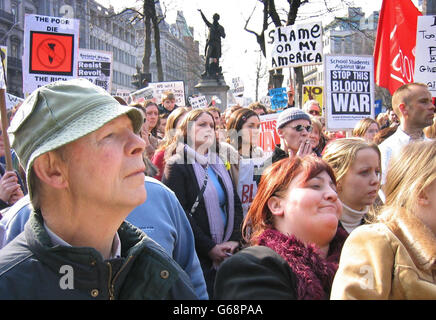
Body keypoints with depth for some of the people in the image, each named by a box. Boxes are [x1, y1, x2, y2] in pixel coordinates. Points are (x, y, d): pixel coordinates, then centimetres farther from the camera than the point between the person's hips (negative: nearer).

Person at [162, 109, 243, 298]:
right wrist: (210, 248, -15)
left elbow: (235, 204, 13)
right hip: (196, 257, -6)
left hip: (225, 254, 6)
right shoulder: (177, 165, -6)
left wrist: (235, 240, -1)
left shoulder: (219, 165, 15)